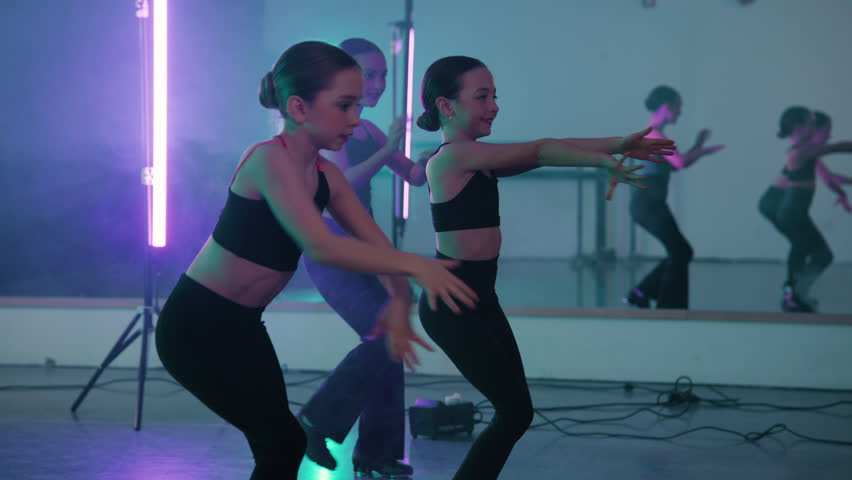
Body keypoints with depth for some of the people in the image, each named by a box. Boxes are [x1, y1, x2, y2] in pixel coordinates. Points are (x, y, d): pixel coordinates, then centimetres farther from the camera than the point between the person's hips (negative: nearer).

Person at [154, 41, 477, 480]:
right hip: (195, 326, -9)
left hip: (244, 326, 9)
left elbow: (376, 244, 3)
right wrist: (414, 266, -35)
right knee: (283, 442, -10)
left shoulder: (326, 175, 2)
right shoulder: (270, 159, -24)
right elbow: (321, 246, -35)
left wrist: (399, 299, -17)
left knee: (278, 444, 12)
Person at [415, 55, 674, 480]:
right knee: (516, 410, -8)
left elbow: (538, 154, 2)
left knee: (513, 410, 8)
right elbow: (540, 151, -19)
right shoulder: (453, 155, -15)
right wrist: (604, 159, -20)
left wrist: (617, 144, -7)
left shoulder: (477, 158, 12)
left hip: (480, 298, 9)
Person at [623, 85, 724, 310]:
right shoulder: (653, 133, -14)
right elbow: (680, 162, -21)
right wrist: (700, 146, -5)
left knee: (679, 252, 12)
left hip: (650, 203, 10)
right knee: (681, 252, -3)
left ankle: (641, 293, 15)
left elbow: (675, 165, 24)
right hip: (647, 202, -10)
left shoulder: (655, 133, 17)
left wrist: (701, 150, 18)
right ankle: (668, 306, 3)